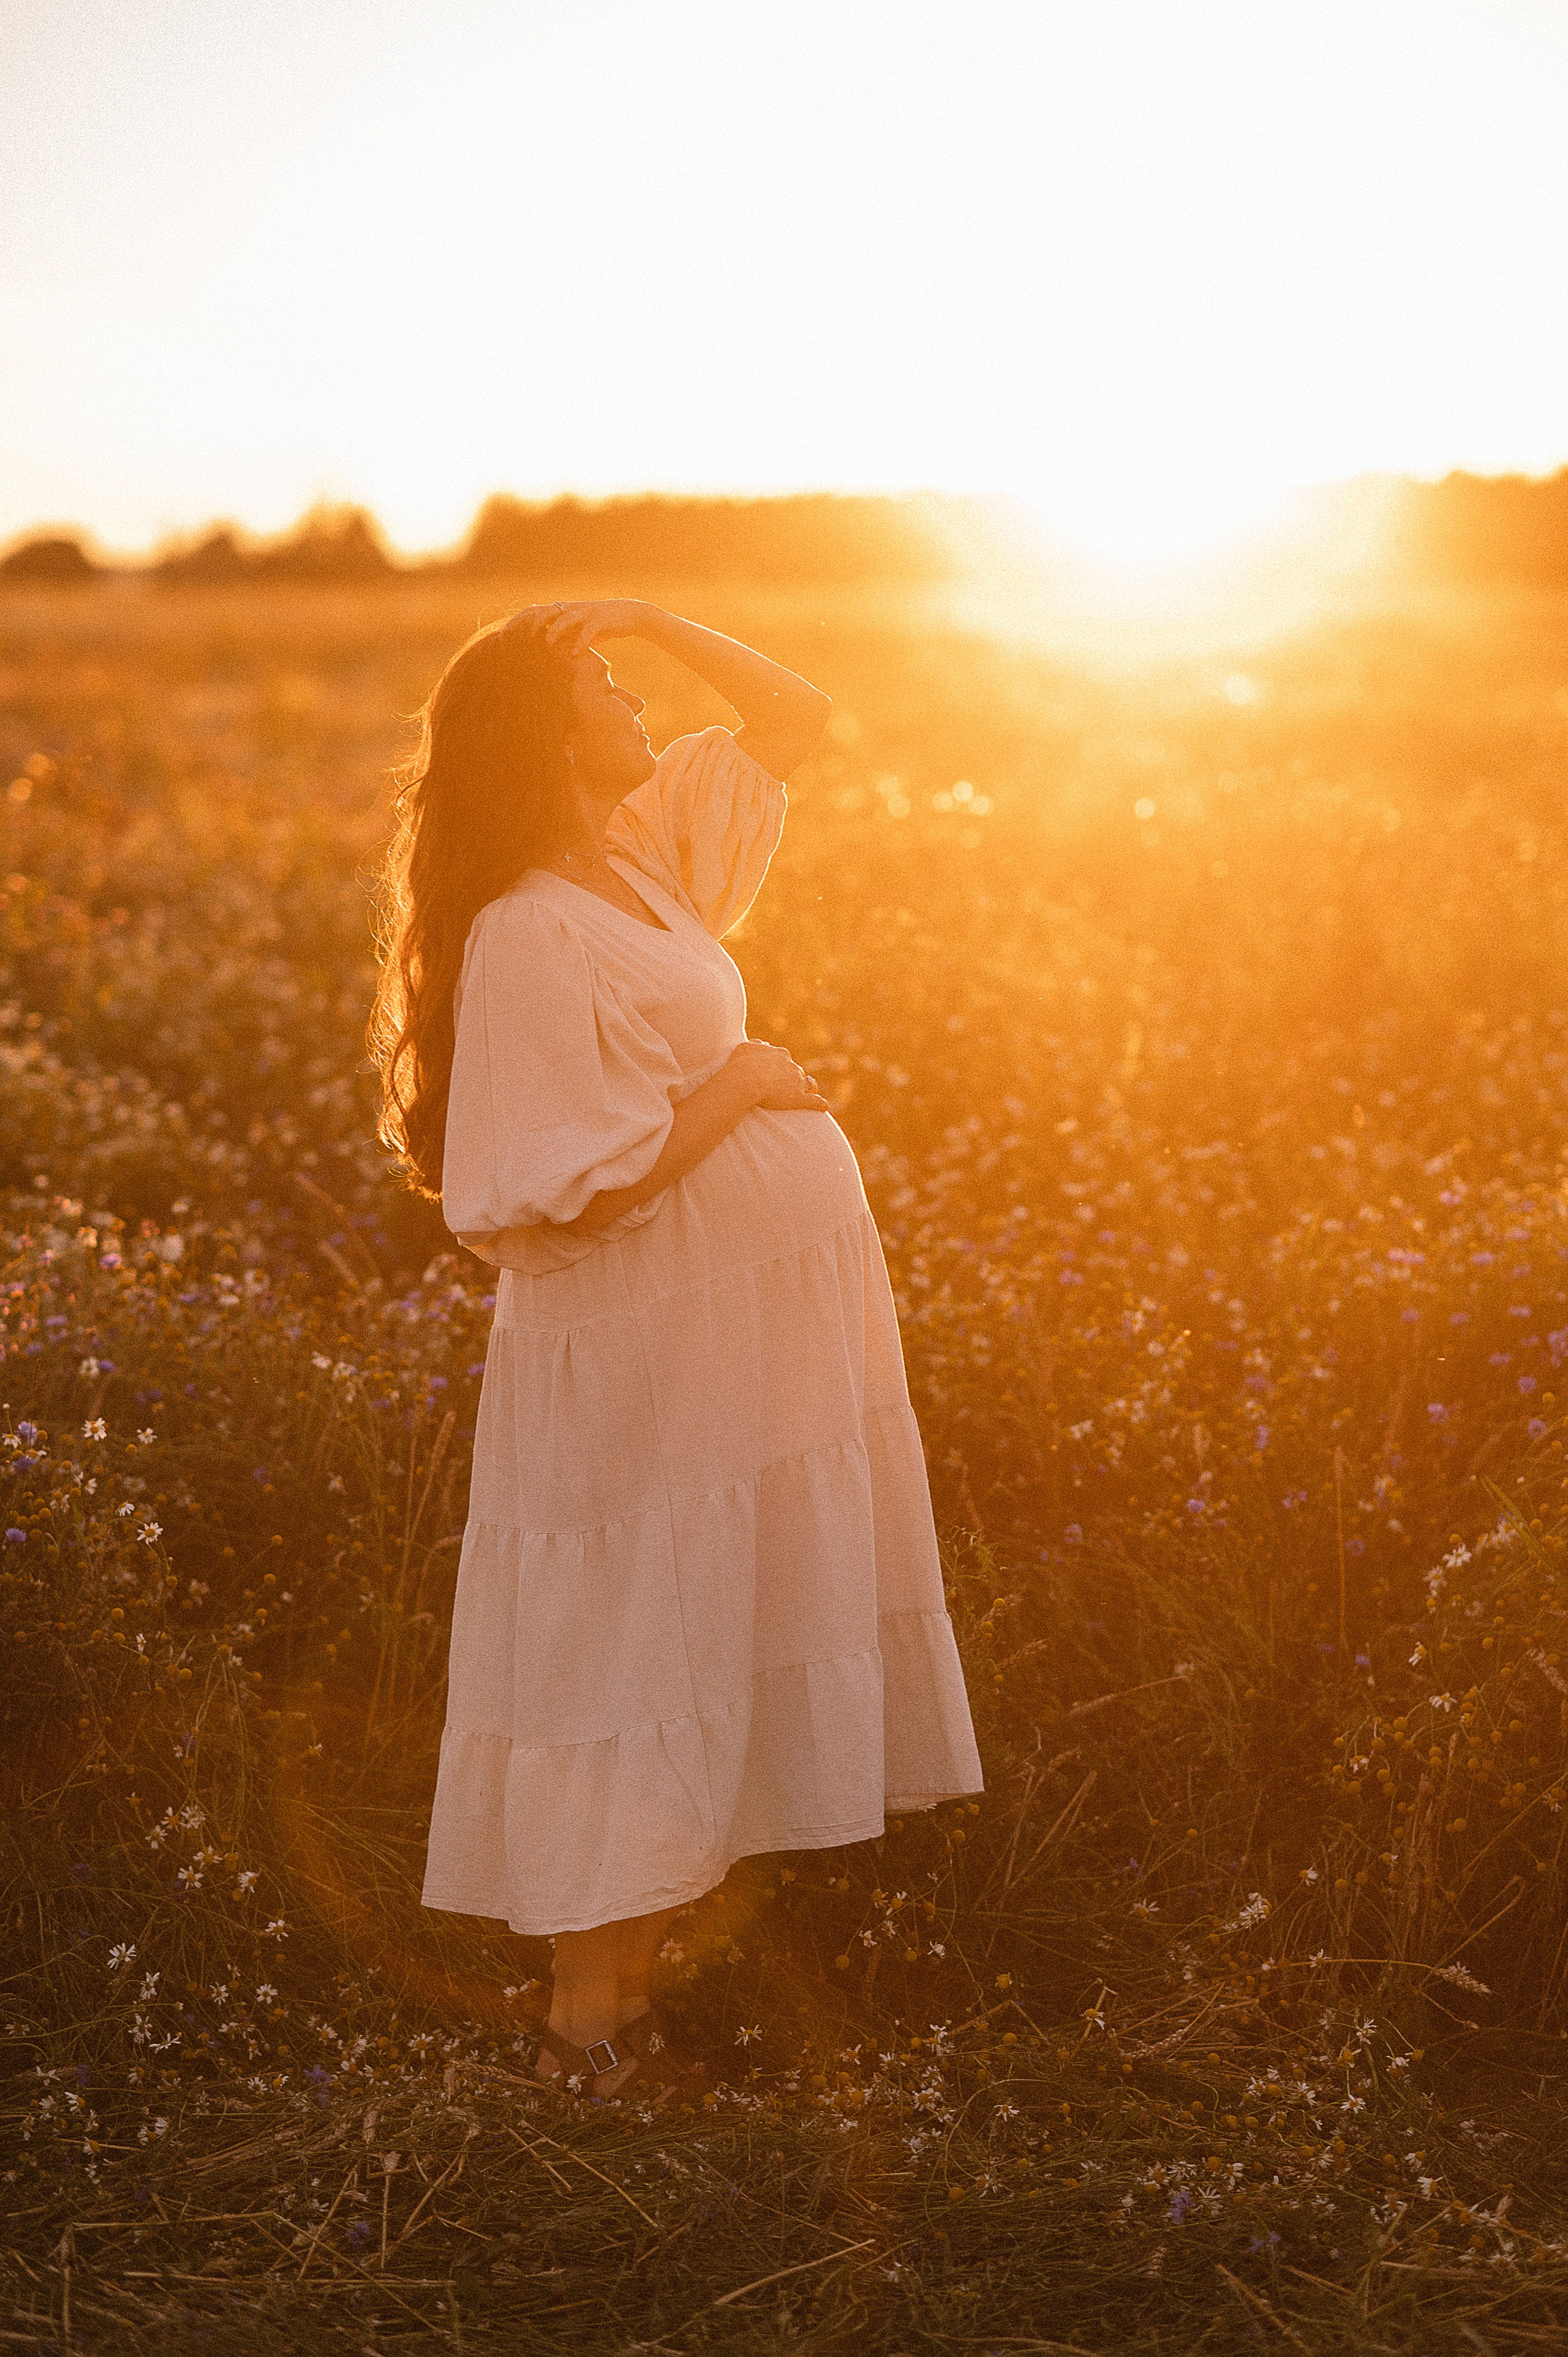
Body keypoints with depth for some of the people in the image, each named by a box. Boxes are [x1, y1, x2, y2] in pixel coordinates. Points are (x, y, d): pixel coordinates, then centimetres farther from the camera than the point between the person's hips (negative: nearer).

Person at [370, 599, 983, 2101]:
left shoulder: (643, 851, 8)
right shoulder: (530, 936, -19)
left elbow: (796, 723, 17)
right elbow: (568, 1190, -25)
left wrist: (662, 624, 3)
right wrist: (735, 1085, -15)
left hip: (747, 1326, 9)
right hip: (655, 1349, -9)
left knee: (712, 1653, 15)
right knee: (646, 1656, -1)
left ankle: (639, 1967, 26)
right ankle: (588, 2021, 11)